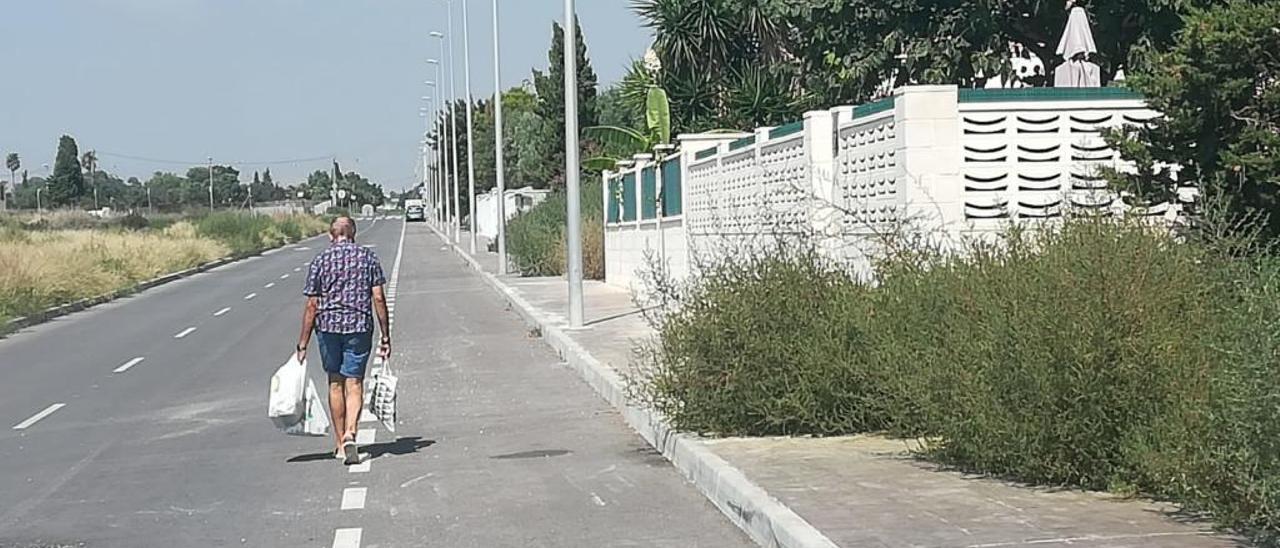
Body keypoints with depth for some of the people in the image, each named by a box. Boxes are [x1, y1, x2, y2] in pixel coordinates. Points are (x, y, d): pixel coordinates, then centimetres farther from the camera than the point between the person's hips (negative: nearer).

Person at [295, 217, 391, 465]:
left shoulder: (320, 261, 1)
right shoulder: (368, 257, 2)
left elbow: (311, 305, -1)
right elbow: (379, 299, -2)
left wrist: (303, 343, 4)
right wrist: (385, 336, 3)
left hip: (328, 327, 1)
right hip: (359, 326, -1)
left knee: (335, 383, 13)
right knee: (354, 383, 2)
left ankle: (341, 444, 20)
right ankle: (350, 434, -20)